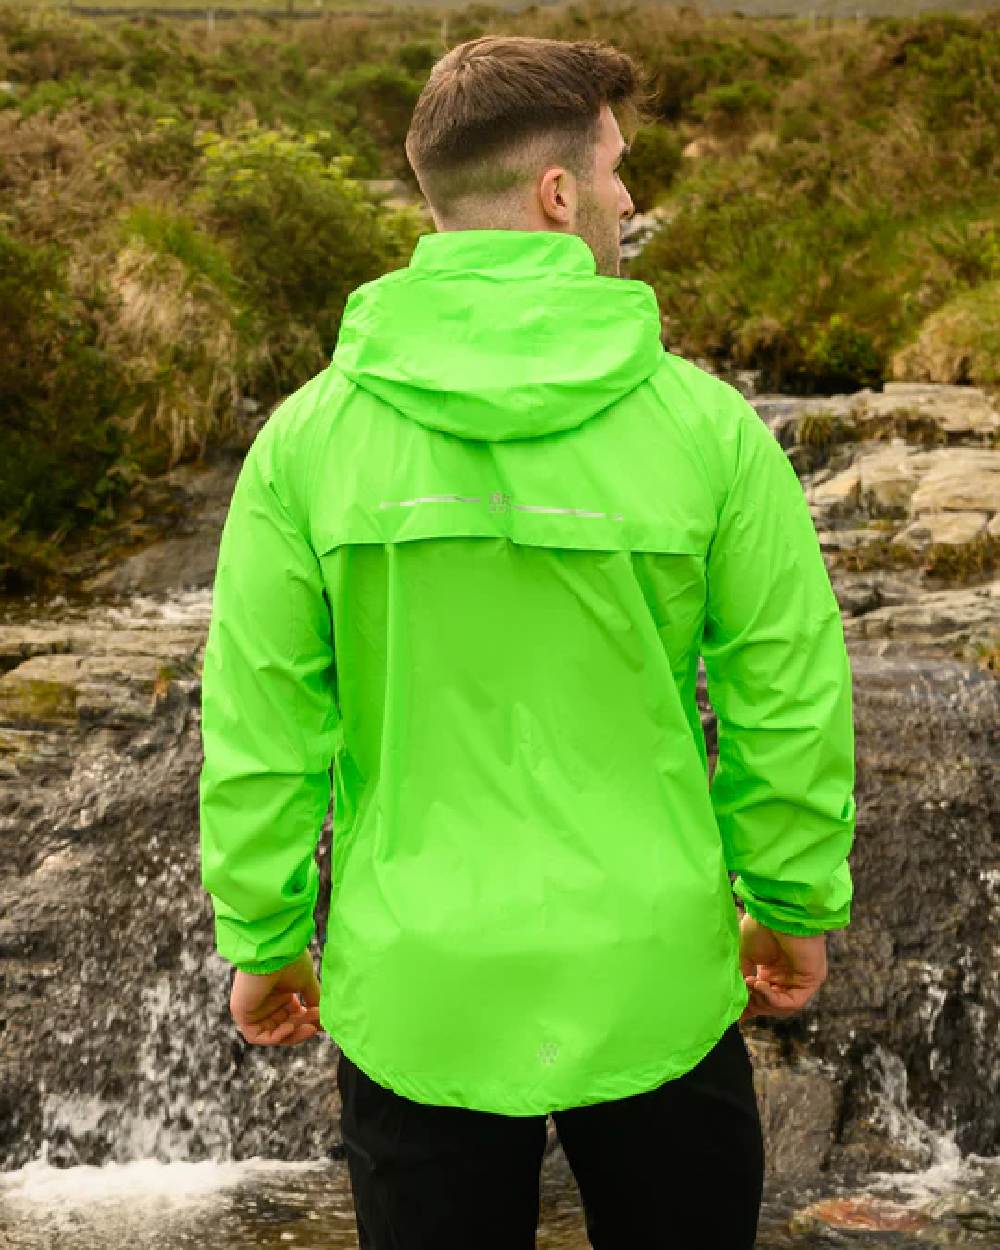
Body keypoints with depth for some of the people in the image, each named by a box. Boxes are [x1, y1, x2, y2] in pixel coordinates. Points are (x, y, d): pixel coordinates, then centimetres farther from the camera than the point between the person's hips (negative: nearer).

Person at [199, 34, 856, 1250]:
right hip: (655, 986, 0)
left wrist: (262, 939, 8)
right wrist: (795, 904, 10)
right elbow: (793, 707, -6)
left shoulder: (307, 436, -9)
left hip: (416, 998, 1)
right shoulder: (705, 424, -12)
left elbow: (258, 731, -6)